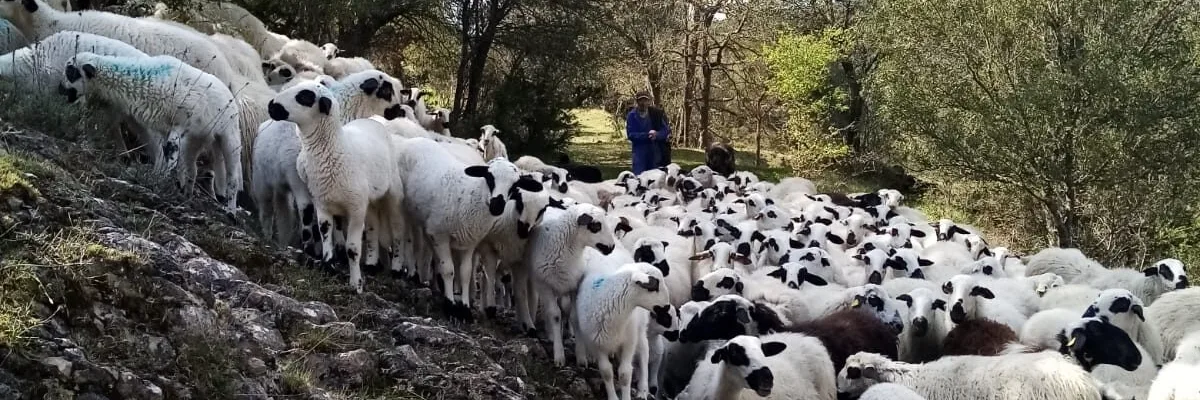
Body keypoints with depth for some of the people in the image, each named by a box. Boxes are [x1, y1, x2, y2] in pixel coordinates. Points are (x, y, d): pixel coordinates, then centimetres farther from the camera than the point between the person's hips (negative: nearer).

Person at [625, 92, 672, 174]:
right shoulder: (632, 115, -3)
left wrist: (656, 135, -21)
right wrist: (647, 135, -21)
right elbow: (630, 134, -9)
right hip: (640, 151, -2)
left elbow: (665, 130, 1)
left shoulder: (655, 113, 0)